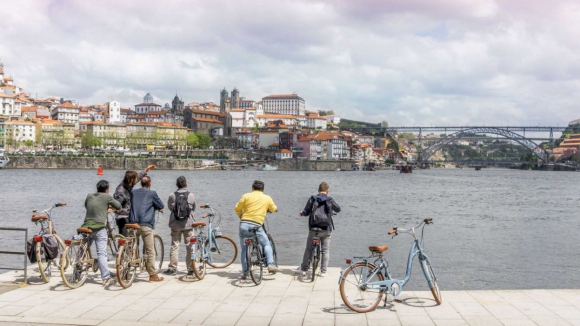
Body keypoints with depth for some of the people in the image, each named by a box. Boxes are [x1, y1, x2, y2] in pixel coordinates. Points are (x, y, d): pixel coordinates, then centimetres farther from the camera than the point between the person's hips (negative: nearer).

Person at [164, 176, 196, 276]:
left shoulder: (172, 195, -5)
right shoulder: (191, 195, -6)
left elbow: (170, 207, 9)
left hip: (175, 225, 1)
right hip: (188, 224, 0)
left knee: (174, 246, 8)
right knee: (190, 247, 5)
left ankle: (172, 268, 10)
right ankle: (191, 269, 8)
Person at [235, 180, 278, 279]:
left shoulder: (246, 196, 9)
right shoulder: (267, 198, 12)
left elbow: (237, 208, 7)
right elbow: (274, 209, 27)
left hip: (244, 224, 1)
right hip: (256, 225, -1)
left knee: (244, 249, 11)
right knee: (266, 244, 16)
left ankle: (244, 272, 9)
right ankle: (271, 264, -1)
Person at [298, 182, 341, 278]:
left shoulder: (312, 199, -6)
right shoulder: (330, 200, -5)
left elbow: (306, 212, -8)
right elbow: (338, 209, 10)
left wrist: (302, 213, 14)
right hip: (326, 229, 0)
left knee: (308, 249, 12)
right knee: (325, 250, 9)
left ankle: (303, 269, 16)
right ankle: (323, 271, 9)